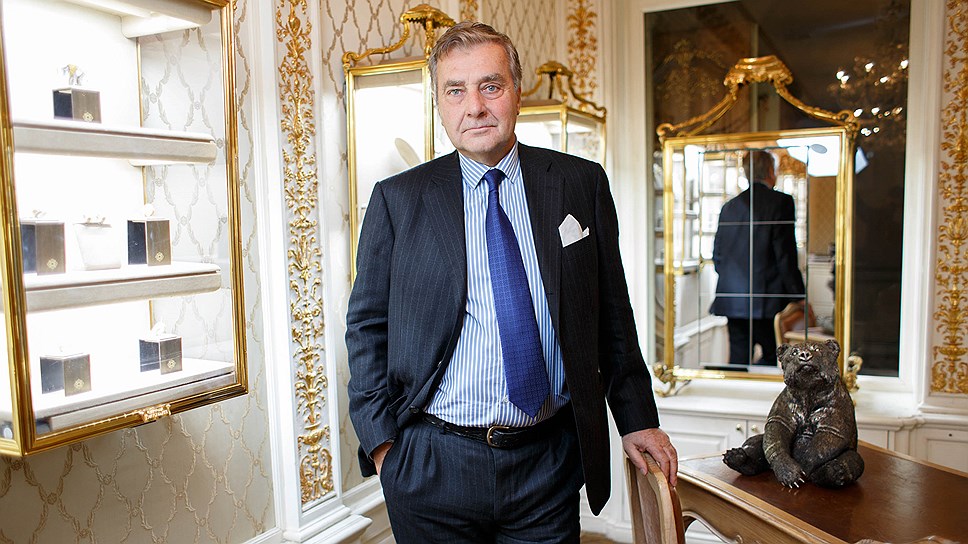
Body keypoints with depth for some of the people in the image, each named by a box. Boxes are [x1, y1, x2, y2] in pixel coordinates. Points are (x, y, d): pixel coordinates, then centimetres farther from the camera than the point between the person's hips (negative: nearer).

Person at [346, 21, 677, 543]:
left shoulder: (581, 184, 2)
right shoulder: (396, 199, -1)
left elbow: (612, 312, 6)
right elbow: (367, 326, 2)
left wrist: (636, 419, 6)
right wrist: (381, 440, -5)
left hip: (550, 461, 1)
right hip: (431, 469, 0)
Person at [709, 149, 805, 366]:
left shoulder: (729, 206, 11)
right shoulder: (781, 202, -5)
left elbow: (717, 255, 14)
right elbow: (786, 255, -10)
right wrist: (798, 294, -4)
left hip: (731, 300, 5)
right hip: (765, 300, -5)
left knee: (738, 358, 9)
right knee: (772, 356, 6)